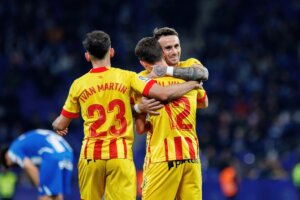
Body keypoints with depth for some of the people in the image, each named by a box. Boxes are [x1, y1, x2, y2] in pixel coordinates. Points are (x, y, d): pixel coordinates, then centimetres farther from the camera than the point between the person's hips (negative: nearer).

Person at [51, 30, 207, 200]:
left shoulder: (79, 85, 4)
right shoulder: (126, 77, -1)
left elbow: (61, 125, 14)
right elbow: (163, 94, -8)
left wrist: (57, 125, 39)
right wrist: (192, 84, 9)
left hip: (90, 155, 2)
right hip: (121, 155, -2)